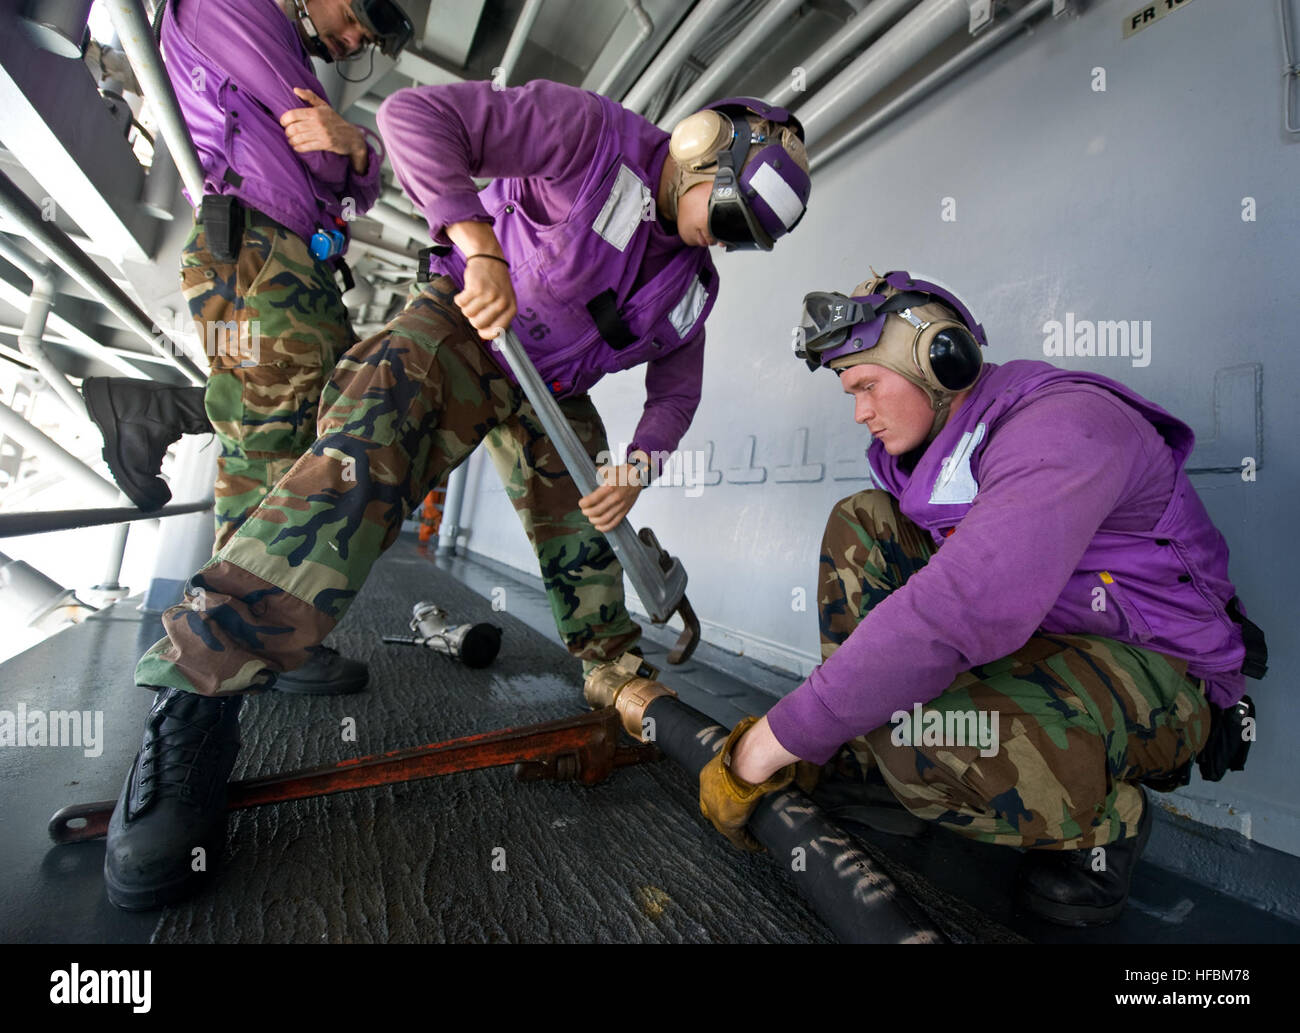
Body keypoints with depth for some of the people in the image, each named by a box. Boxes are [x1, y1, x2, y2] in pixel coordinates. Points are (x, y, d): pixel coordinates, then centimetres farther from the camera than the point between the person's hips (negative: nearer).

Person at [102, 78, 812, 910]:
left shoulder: (693, 281, 7)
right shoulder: (592, 134, -13)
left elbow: (677, 387, 10)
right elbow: (415, 115, -19)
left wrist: (634, 472, -6)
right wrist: (482, 246, -31)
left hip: (552, 391, 7)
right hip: (464, 329, -6)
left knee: (583, 541, 7)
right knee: (368, 451, -32)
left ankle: (615, 670, 29)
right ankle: (202, 686, -26)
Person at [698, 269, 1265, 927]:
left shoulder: (1059, 425, -25)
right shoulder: (946, 438, 3)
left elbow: (957, 611, -39)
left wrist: (774, 742, -35)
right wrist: (795, 727, 3)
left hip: (1154, 673, -7)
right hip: (1027, 634, 8)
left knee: (919, 735, -37)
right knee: (862, 523, -5)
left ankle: (1102, 821, -3)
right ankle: (860, 753, -2)